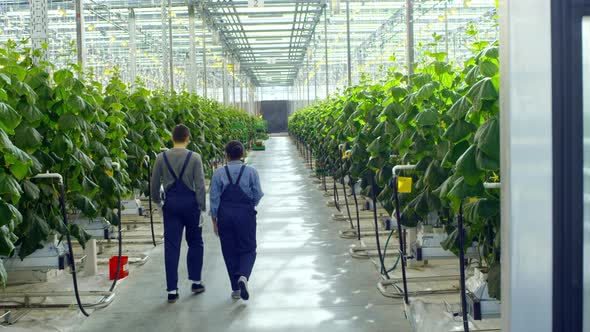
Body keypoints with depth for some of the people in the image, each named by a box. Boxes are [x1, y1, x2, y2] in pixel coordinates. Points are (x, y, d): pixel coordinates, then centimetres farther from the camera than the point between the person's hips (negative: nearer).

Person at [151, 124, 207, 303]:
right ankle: (195, 282, 23)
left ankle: (172, 290, 4)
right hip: (190, 202, -1)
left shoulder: (161, 158, 0)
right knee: (195, 243, 17)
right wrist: (202, 208, -3)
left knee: (171, 246, 4)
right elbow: (200, 185, -9)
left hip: (171, 203, 2)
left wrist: (157, 202, 22)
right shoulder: (194, 158, -7)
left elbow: (154, 184, 6)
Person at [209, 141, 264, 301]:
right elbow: (258, 195, -2)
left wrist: (214, 219, 5)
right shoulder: (251, 172, -4)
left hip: (225, 215, 1)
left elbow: (214, 198, -2)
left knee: (229, 251, 11)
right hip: (246, 214, -1)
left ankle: (235, 289, 14)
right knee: (248, 249, 9)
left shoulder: (219, 173, -3)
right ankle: (243, 276, -19)